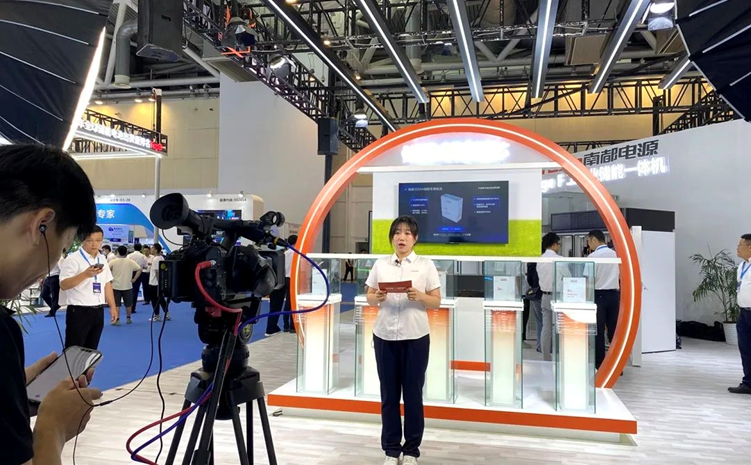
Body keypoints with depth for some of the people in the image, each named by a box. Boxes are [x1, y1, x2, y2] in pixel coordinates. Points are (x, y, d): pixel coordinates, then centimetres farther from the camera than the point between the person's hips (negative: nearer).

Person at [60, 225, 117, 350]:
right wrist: (85, 274, -30)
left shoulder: (102, 259, 12)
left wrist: (112, 307, 11)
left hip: (98, 311, 7)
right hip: (79, 311, -6)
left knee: (91, 350, 15)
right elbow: (63, 285, -18)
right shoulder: (73, 259, -10)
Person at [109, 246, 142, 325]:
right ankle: (128, 318, 23)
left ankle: (117, 320, -1)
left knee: (116, 304, 2)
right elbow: (139, 269, -9)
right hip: (127, 286, 1)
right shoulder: (130, 262, -3)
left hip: (116, 286, -1)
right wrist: (134, 279, -4)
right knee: (128, 304, 15)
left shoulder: (113, 262, -4)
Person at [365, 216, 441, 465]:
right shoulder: (380, 264, 7)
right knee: (388, 394, 8)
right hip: (385, 336, 2)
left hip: (415, 337, -2)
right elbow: (369, 297, 8)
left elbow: (436, 301, 0)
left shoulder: (426, 265, 0)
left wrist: (419, 297, -20)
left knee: (413, 394, 7)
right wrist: (377, 297, -14)